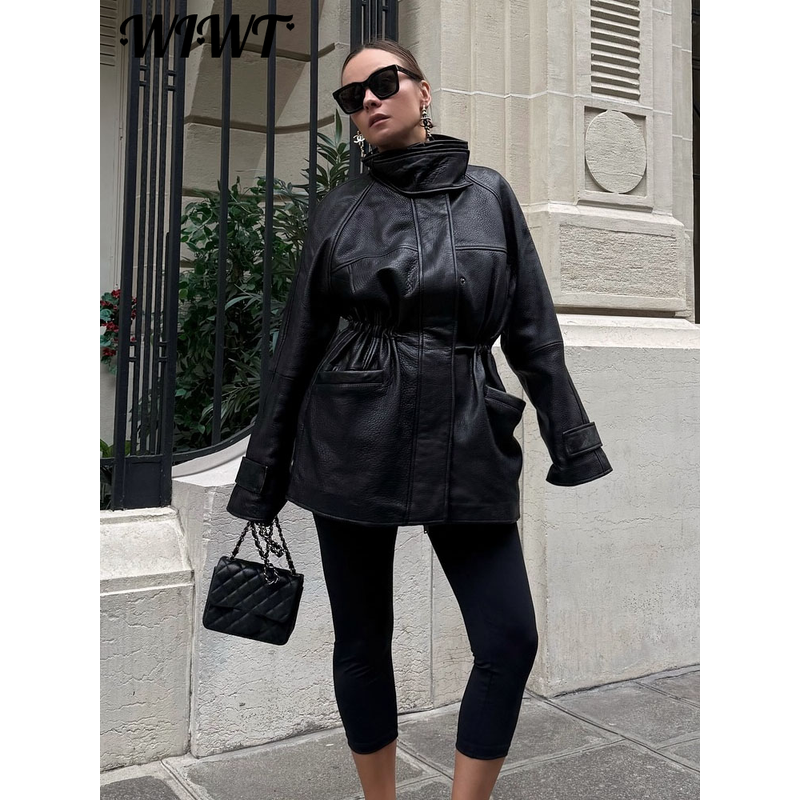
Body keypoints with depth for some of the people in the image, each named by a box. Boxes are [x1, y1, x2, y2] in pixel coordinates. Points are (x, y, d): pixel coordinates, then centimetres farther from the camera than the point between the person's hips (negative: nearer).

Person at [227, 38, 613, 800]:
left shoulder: (488, 194, 8)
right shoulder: (339, 209, 7)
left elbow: (533, 330, 6)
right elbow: (297, 346, 7)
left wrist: (571, 443, 0)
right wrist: (265, 474, 5)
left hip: (465, 445, 1)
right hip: (352, 442, 0)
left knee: (510, 641, -3)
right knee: (361, 641, 9)